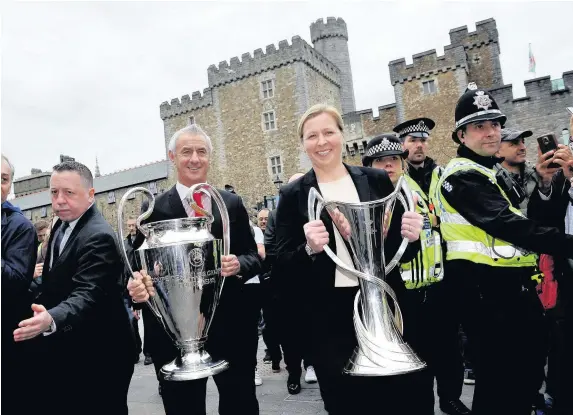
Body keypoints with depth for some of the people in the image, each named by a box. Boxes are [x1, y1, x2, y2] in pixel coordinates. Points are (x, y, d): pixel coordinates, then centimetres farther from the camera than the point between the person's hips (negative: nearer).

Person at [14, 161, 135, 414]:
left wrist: (51, 319, -52)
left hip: (96, 355, -9)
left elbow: (86, 294, -36)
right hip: (63, 350, 9)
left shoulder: (99, 237, -24)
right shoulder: (61, 225, 5)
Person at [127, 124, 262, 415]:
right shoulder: (154, 210, -1)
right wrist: (137, 285, -26)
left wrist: (239, 265, -16)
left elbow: (253, 257, 5)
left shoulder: (232, 204, 4)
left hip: (231, 325, 2)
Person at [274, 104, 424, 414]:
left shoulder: (377, 181, 4)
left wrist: (411, 238, -13)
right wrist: (309, 249, -24)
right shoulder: (293, 196, -1)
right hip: (330, 319, -1)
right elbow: (283, 267, -4)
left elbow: (400, 249, 9)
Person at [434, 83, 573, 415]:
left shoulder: (495, 172, 18)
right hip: (483, 287, -10)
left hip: (511, 283, 10)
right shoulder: (464, 176, -15)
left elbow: (518, 219, 18)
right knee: (500, 376, -1)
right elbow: (504, 223, -25)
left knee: (528, 366, 19)